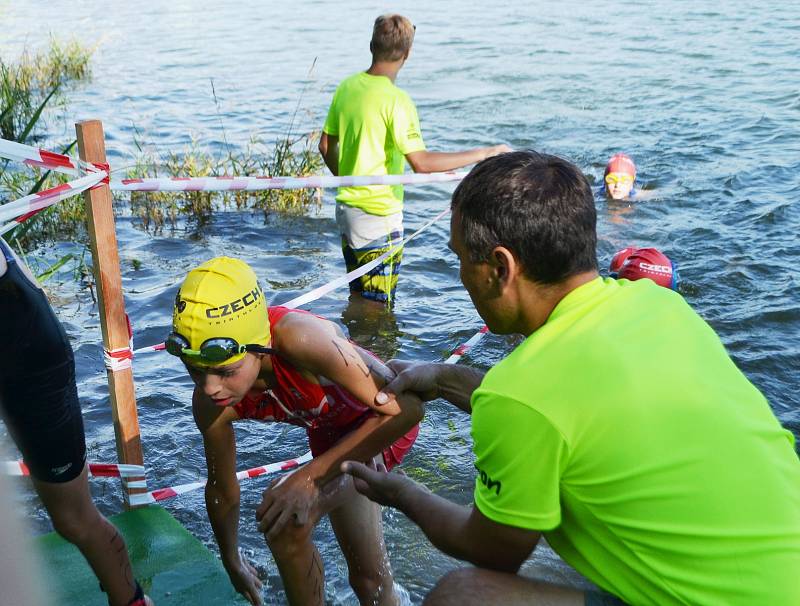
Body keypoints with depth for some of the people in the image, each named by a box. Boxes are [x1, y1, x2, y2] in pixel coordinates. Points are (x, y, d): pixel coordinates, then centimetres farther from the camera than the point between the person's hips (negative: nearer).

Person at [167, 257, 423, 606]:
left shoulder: (299, 339, -42)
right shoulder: (209, 404, -23)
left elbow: (405, 407, -41)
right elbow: (221, 489, -4)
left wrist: (311, 477, -43)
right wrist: (232, 562, 10)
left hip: (389, 423, -6)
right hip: (330, 430, 6)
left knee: (286, 522, -23)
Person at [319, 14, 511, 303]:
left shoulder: (347, 87, 4)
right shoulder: (395, 99, -19)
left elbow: (326, 146, 12)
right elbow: (421, 162, -26)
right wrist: (485, 153, -21)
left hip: (346, 207, 8)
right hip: (378, 214, -8)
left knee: (357, 295, 22)